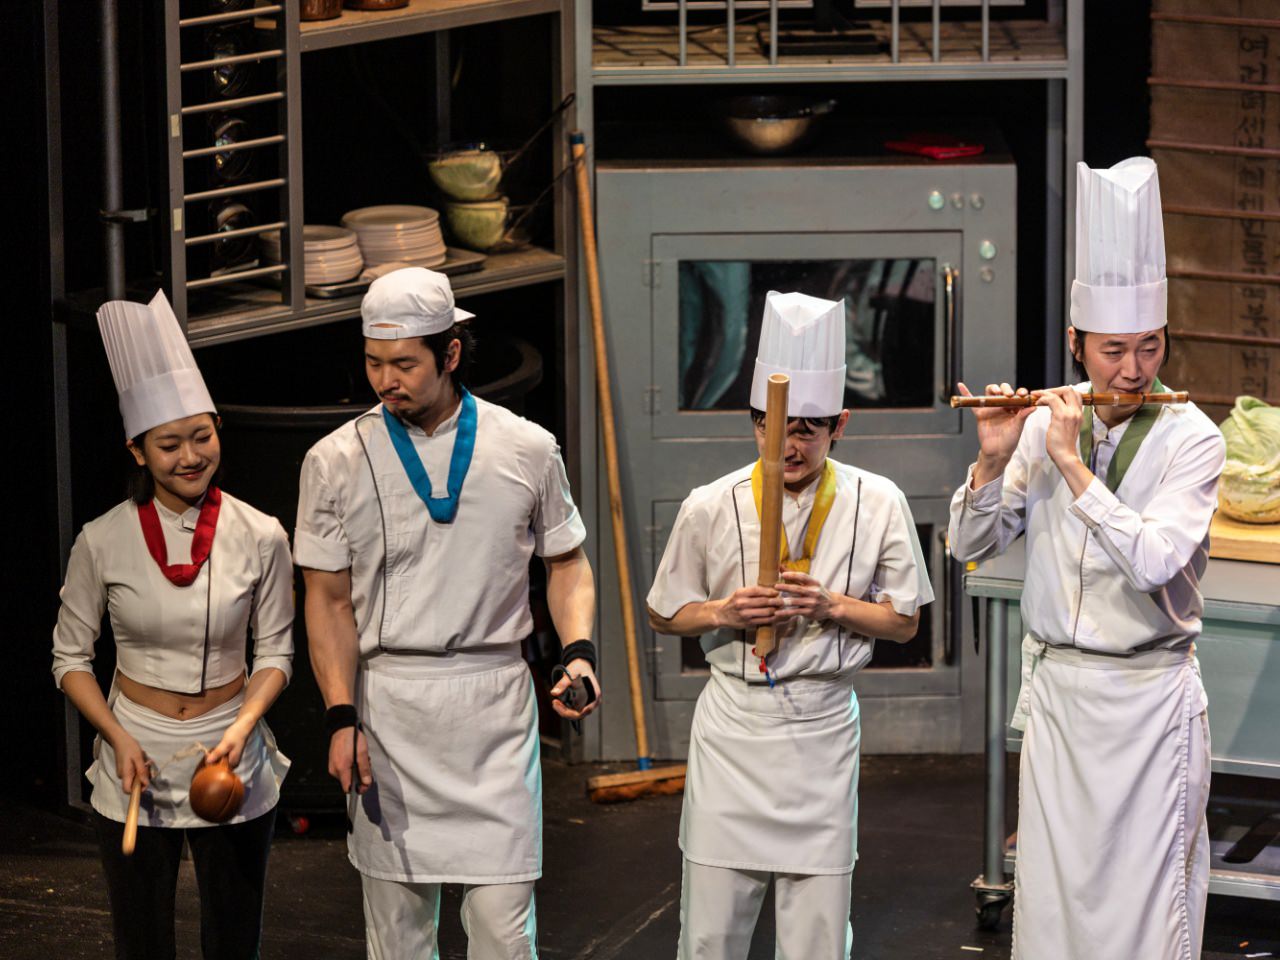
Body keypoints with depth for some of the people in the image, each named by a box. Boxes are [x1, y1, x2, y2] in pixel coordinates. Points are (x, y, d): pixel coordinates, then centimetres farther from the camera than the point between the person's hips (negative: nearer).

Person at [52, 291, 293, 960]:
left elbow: (275, 652, 2)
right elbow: (71, 658, 0)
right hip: (137, 762, 0)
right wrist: (120, 740, -14)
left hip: (232, 763, 1)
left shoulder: (259, 538, -6)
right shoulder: (103, 542, -8)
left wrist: (243, 727, -15)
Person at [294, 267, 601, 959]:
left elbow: (566, 562, 14)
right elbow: (328, 600, 2)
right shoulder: (337, 462, 1)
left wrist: (578, 650, -5)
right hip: (386, 701, 0)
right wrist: (342, 717, -7)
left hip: (495, 698, 0)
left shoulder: (527, 450, 3)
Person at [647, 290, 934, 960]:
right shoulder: (711, 508, -2)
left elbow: (904, 623, 5)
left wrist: (832, 607, -12)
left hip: (823, 725, 0)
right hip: (733, 722, 0)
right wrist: (724, 613, -11)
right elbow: (664, 615, 9)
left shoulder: (876, 504, -1)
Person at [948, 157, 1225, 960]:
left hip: (1148, 696, -4)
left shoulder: (1190, 439, -10)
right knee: (1051, 888, 9)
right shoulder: (1047, 423, 2)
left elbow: (1152, 561, -24)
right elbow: (971, 545, 3)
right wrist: (995, 458, -14)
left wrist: (1073, 464, -22)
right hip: (1057, 689, 4)